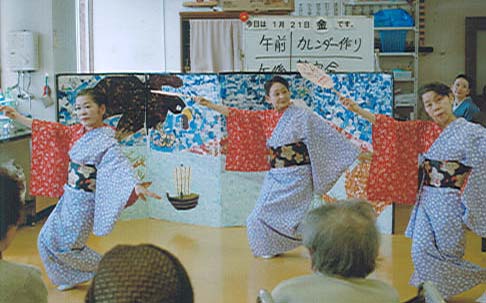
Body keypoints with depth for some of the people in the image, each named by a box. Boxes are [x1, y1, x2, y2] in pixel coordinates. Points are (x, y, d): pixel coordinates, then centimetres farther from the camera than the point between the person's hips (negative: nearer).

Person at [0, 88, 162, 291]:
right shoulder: (78, 132, 3)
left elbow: (119, 163, -35)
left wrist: (136, 185, -53)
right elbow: (52, 131, 13)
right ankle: (72, 278, 32)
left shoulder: (105, 140, -20)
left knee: (67, 245, 0)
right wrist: (17, 117, 15)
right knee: (48, 239, 14)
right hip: (69, 197, 8)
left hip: (83, 201, -8)